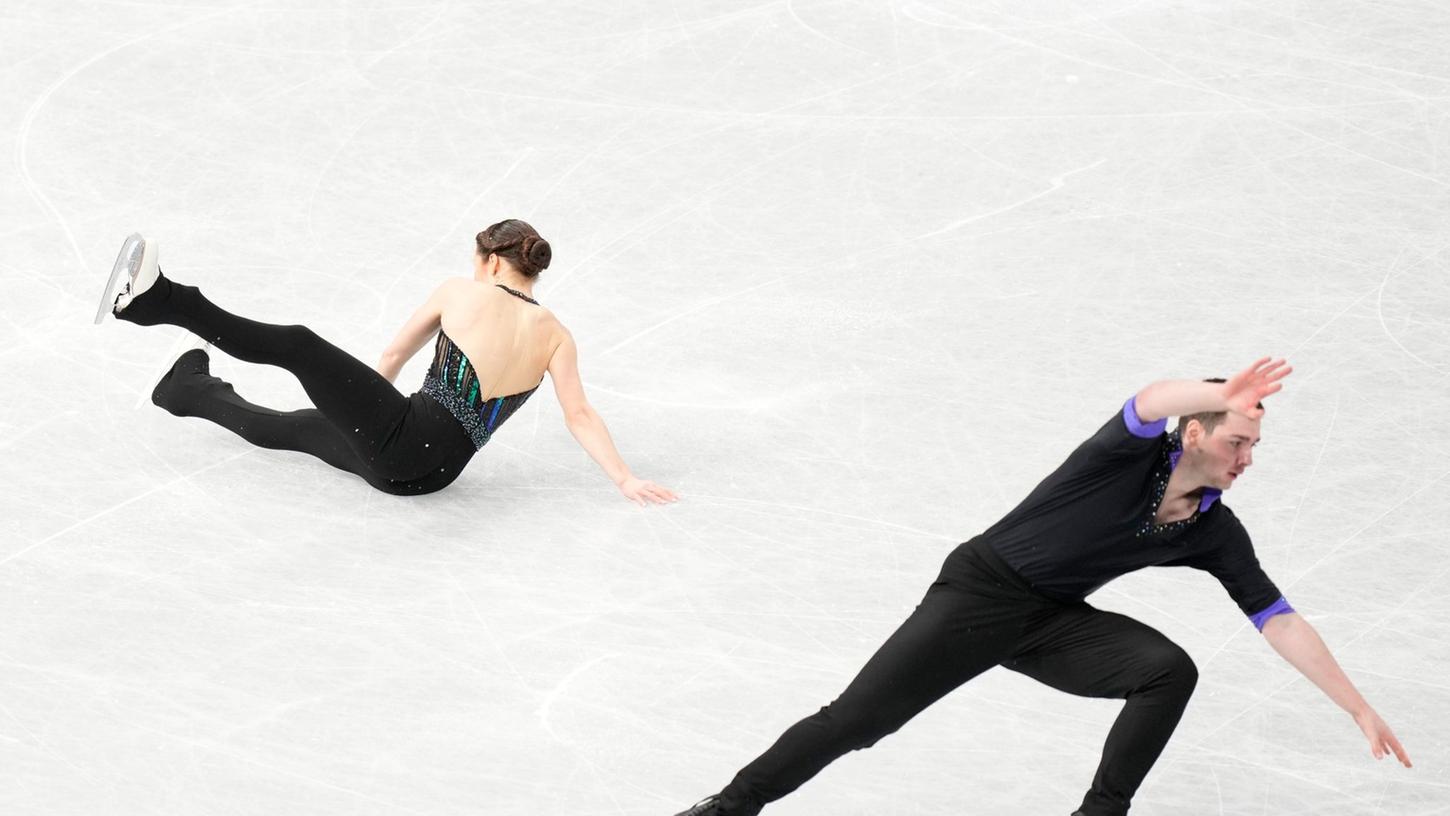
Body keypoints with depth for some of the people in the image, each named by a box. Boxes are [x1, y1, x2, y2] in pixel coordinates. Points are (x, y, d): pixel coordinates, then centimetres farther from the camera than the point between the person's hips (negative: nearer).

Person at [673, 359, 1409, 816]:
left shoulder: (1213, 531, -2)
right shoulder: (1134, 456, -17)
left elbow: (1280, 621, 1)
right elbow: (1153, 400, -41)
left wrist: (1359, 709, -2)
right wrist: (1222, 396, -61)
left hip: (1051, 623, 5)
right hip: (981, 588, -5)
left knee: (1171, 670, -19)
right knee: (854, 720, -11)